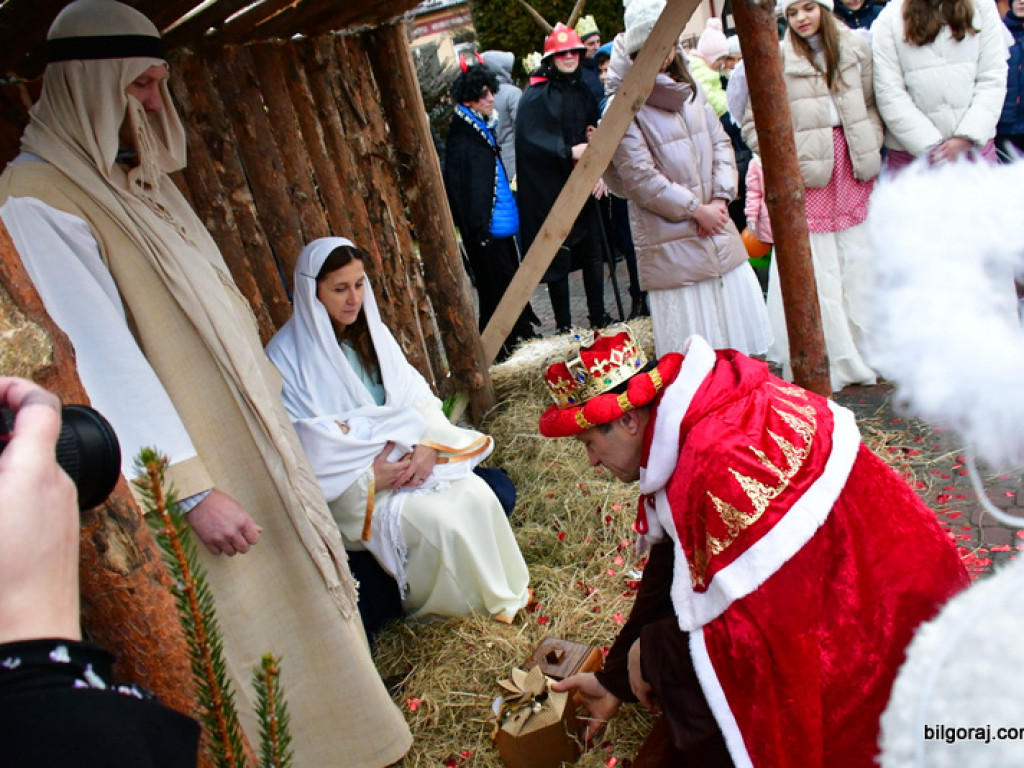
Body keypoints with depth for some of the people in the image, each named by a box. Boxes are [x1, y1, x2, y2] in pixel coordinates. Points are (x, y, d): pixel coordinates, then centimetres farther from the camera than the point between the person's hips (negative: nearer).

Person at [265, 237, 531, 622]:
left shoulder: (372, 331, 6)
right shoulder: (286, 356, -13)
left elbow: (416, 394, 4)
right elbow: (299, 445, -16)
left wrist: (427, 445, -16)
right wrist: (369, 477, -24)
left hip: (409, 455, 6)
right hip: (352, 487, -5)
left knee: (478, 494, -19)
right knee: (439, 521, -26)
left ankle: (504, 589, 2)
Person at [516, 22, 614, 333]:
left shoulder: (582, 91, 12)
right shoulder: (535, 97, -10)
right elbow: (530, 140, -21)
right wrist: (568, 153, -29)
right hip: (551, 192, -6)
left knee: (593, 252, 11)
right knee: (559, 258, 1)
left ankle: (598, 316, 26)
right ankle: (564, 326, 12)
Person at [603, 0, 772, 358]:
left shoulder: (689, 90, 10)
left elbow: (720, 142, 11)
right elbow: (641, 178, -16)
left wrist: (720, 197, -4)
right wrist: (695, 209, -12)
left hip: (716, 227, 7)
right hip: (671, 240, -7)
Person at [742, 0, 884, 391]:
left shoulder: (856, 47, 8)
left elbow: (872, 104, 14)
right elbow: (752, 123, -2)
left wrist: (870, 148, 2)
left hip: (854, 169, 4)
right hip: (808, 172, -3)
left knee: (858, 260, 7)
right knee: (816, 265, -2)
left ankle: (863, 353, 20)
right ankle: (830, 362, 9)